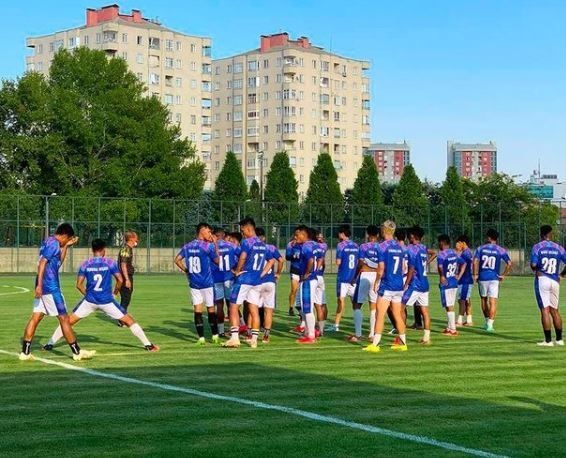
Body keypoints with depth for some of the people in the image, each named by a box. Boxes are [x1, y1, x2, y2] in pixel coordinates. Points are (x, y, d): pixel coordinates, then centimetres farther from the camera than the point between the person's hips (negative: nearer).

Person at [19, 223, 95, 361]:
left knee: (35, 318, 7)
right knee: (64, 318, -2)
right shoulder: (54, 243, -13)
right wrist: (39, 284, -27)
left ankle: (25, 352, 4)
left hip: (43, 287, 9)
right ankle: (77, 352, 5)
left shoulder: (48, 242, 16)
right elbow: (42, 262, -22)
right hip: (51, 288, -9)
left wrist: (66, 247, 23)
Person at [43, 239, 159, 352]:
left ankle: (50, 344, 8)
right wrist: (115, 291, 16)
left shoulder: (85, 264, 3)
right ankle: (148, 345, 6)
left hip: (89, 300, 1)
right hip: (107, 300, -1)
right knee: (129, 320, 8)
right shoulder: (110, 263, -1)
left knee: (69, 321, 13)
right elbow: (120, 280, -3)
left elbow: (79, 285, 1)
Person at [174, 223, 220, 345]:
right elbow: (217, 261, 0)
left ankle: (201, 338, 0)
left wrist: (186, 270, 12)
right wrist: (215, 245, 5)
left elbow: (177, 260, 5)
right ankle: (215, 336, 14)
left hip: (193, 283, 4)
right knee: (211, 309, 7)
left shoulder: (187, 246, 6)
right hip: (207, 283, -4)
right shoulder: (208, 246, -9)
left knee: (197, 310, 3)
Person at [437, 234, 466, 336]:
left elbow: (440, 266, -31)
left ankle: (453, 330, -3)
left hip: (446, 283, -8)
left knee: (449, 307, -3)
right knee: (450, 306, 17)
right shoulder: (454, 253, 11)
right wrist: (459, 276, 15)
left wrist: (442, 276, -18)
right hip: (454, 283, 8)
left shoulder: (442, 254, -13)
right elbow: (464, 264, 19)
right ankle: (449, 327, 25)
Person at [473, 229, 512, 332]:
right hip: (494, 278, -1)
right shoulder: (501, 250, 1)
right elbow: (509, 263, -7)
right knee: (493, 302, -3)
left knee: (484, 299, 18)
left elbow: (475, 261, -8)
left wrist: (475, 275, -1)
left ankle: (487, 322, 29)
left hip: (482, 278, 1)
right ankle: (490, 324, -12)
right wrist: (503, 275, 2)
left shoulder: (481, 249, 2)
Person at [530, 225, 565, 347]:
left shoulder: (537, 247, -4)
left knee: (545, 310, -4)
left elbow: (533, 265, -13)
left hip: (542, 279, -4)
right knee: (554, 310, 14)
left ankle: (548, 340, -7)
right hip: (555, 281, 4)